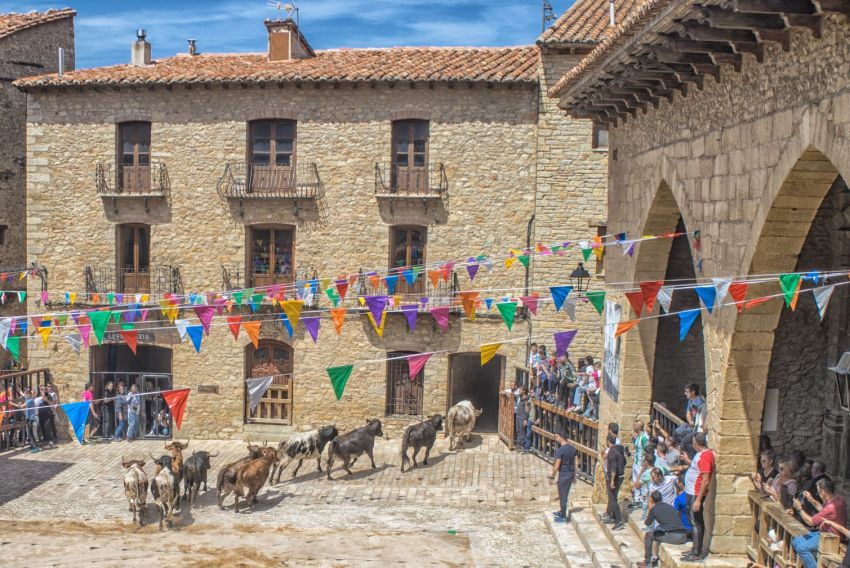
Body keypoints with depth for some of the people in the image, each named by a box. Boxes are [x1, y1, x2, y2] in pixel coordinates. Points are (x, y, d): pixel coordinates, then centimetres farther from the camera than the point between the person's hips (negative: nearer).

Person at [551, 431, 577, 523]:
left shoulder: (560, 450, -21)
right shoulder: (572, 448, 4)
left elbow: (557, 466, -21)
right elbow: (574, 462, 12)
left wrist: (552, 476, -9)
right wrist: (574, 474, 21)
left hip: (563, 474, -8)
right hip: (571, 473, 8)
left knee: (563, 496, 3)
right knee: (565, 494, 22)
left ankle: (564, 517, 10)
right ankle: (563, 512, 36)